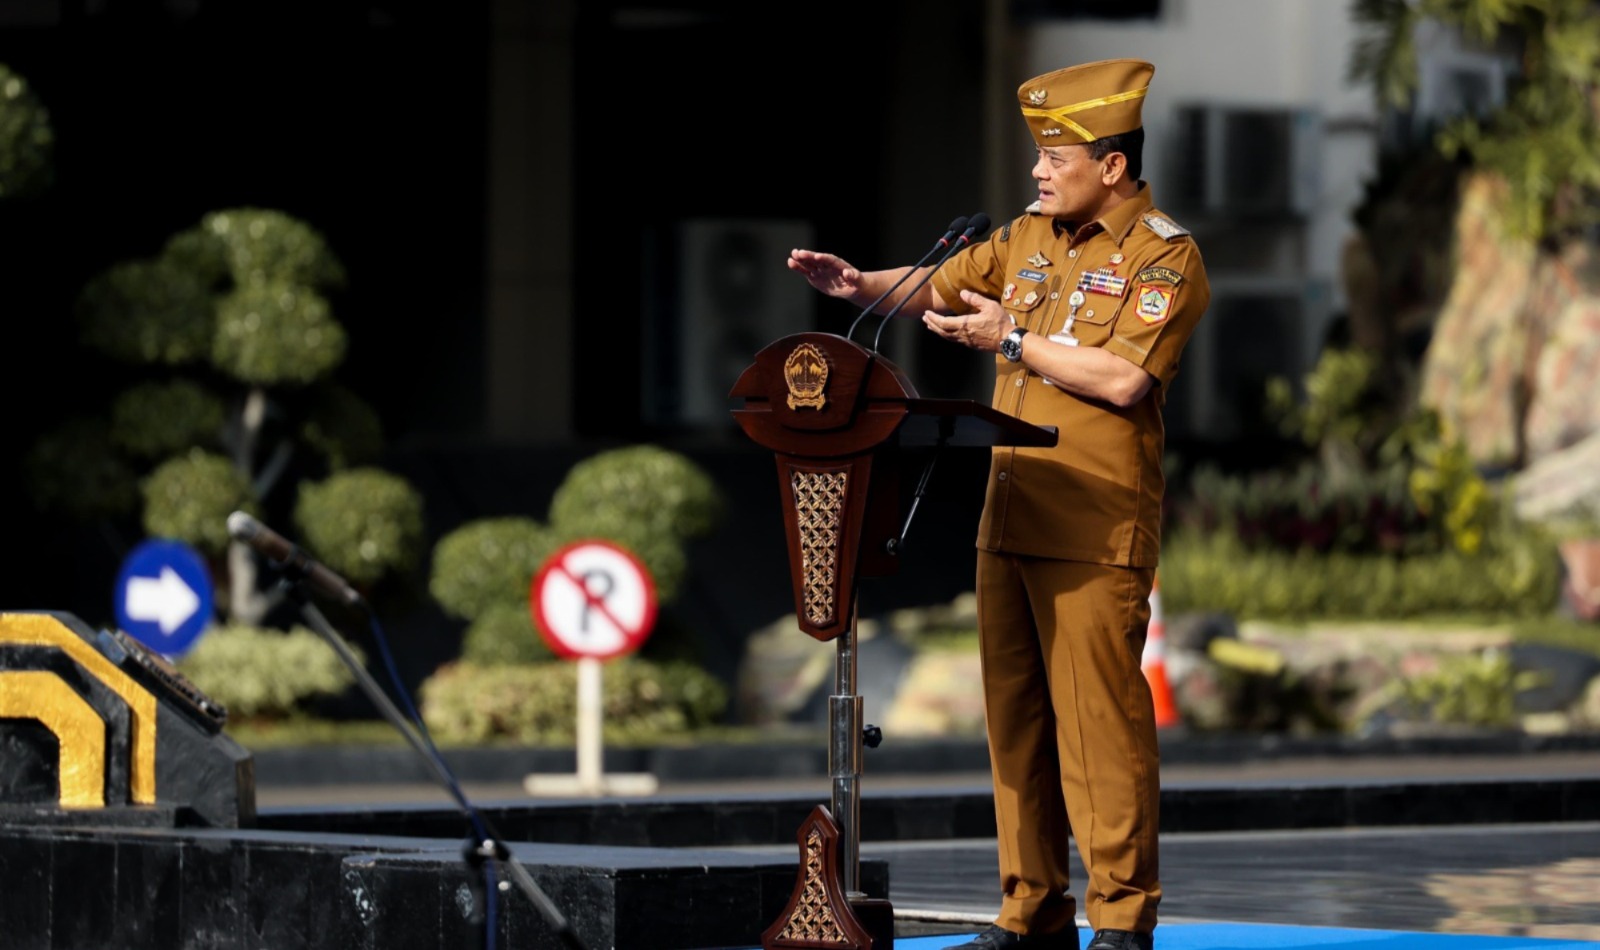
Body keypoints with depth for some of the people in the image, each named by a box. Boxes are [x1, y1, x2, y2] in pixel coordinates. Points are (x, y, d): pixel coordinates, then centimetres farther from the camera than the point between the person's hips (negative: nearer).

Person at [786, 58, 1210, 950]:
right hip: (1011, 520, 8)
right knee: (1017, 718, 9)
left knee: (1100, 721, -7)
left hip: (1096, 530, -8)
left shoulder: (1164, 257, -7)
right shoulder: (1028, 238, 16)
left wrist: (1013, 342, -11)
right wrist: (861, 285, 2)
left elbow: (1123, 379, -18)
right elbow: (939, 287, 21)